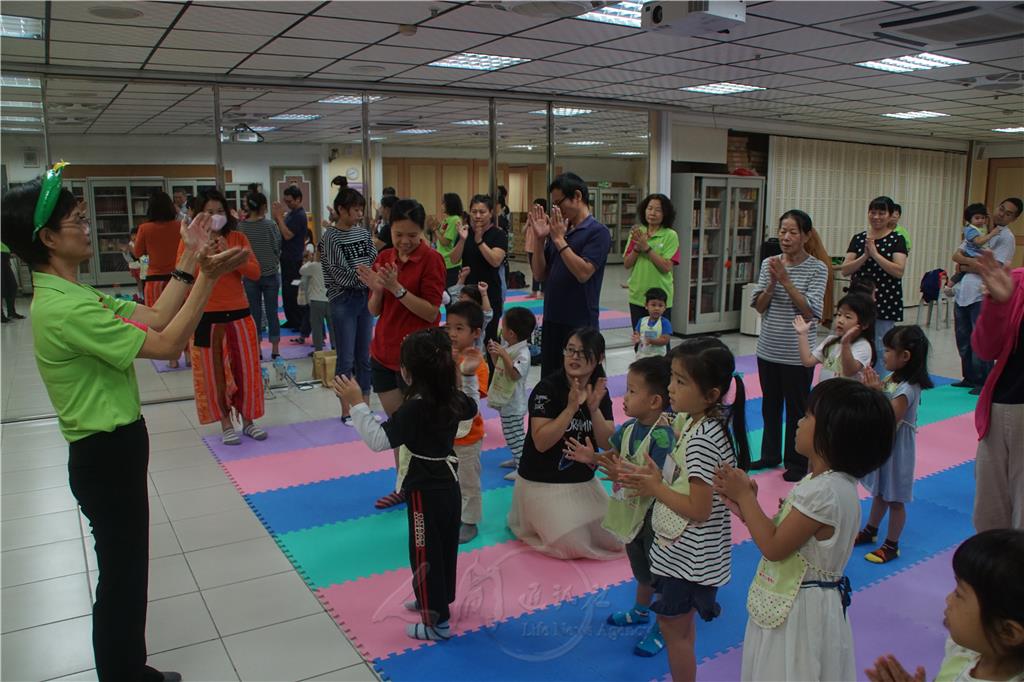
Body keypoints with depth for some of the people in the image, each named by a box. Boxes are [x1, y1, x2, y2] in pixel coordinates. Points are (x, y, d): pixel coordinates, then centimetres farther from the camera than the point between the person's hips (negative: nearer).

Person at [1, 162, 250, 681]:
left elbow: (152, 317, 5)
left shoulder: (74, 294, 7)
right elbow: (166, 345, -25)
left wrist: (189, 262, 0)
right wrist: (207, 278, -22)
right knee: (121, 577, 6)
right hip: (105, 456, -10)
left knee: (127, 570, 23)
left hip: (115, 448, 10)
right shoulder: (63, 309, -25)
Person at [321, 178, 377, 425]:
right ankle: (346, 411, 12)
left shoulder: (363, 232, 8)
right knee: (346, 358, 1)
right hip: (343, 302, -5)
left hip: (366, 299, 5)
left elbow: (375, 261, 5)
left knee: (364, 356, 10)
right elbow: (340, 274, -14)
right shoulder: (331, 237, -9)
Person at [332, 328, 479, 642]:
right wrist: (469, 375, 18)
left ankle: (437, 622, 15)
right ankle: (438, 600, 42)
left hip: (425, 490, -8)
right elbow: (471, 407, 20)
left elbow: (378, 440, -27)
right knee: (445, 546, 22)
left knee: (425, 554, 5)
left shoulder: (413, 409, -27)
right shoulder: (453, 398, -3)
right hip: (449, 482, 9)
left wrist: (357, 404, -27)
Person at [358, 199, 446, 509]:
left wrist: (397, 288, -24)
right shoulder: (384, 258, 7)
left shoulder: (431, 259, -10)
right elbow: (375, 310, 7)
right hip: (383, 353, 6)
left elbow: (431, 312, -15)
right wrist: (376, 289, -13)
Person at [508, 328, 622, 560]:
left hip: (584, 482, 6)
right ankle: (534, 520, 17)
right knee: (574, 546, -11)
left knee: (613, 539, 8)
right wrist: (571, 408, -32)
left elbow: (608, 443, -7)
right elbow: (541, 442, -25)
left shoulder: (600, 391, -2)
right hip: (543, 483, -6)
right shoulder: (547, 388, -19)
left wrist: (594, 408, -23)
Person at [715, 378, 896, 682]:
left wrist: (744, 495, -15)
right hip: (790, 604, 9)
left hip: (799, 609, -9)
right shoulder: (825, 481, 2)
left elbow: (773, 547, -23)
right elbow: (779, 534, 5)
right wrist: (744, 502, -3)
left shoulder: (825, 491, -29)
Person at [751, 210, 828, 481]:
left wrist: (786, 280, -21)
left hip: (797, 354, -4)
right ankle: (770, 454, 33)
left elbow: (810, 311, -16)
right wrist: (772, 282, -16)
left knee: (796, 408, 6)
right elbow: (759, 306, 1)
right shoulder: (769, 263, 3)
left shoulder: (817, 269, -9)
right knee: (770, 405, 17)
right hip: (768, 349, 4)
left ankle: (797, 463, 21)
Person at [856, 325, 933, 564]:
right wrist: (873, 386, -7)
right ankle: (870, 531, 40)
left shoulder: (907, 388, -26)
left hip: (895, 448, -9)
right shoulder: (892, 378, 0)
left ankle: (891, 545, 21)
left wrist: (876, 391, -29)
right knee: (879, 491, 23)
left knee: (894, 499, 7)